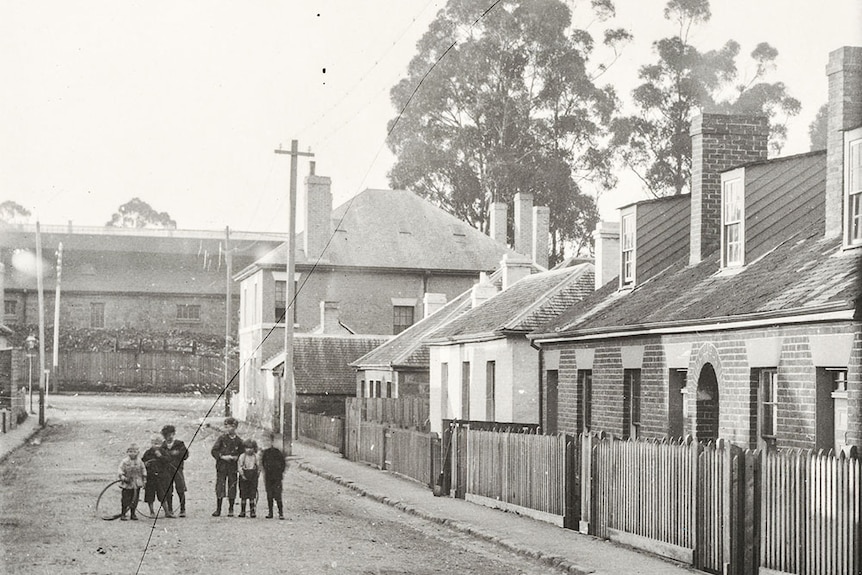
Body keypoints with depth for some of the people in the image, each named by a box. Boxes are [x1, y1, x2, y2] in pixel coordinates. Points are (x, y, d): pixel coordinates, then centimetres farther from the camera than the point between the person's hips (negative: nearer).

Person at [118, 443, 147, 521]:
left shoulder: (139, 461, 6)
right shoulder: (125, 461, -5)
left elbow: (143, 470, 14)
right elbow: (120, 469, -6)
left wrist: (144, 479, 11)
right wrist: (122, 477, -20)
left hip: (137, 484, 3)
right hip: (127, 484, -3)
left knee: (135, 500, 7)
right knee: (125, 499, -3)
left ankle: (133, 514, 17)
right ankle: (123, 514, 6)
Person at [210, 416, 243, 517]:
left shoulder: (239, 441, 4)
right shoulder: (222, 438, 2)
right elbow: (213, 451, -1)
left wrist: (236, 457, -9)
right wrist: (222, 457, -13)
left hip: (233, 468, 1)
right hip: (221, 467, -1)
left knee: (232, 488, 2)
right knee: (220, 487, -2)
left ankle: (231, 510, 12)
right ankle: (218, 509, 6)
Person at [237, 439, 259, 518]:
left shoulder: (256, 457, 4)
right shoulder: (242, 456, 0)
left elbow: (258, 467, 9)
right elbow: (239, 466, -3)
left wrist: (257, 474, -1)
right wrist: (242, 474, -11)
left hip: (253, 477, 1)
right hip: (244, 477, -1)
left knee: (253, 494, 0)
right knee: (243, 494, 2)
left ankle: (252, 511, 5)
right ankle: (242, 511, 10)